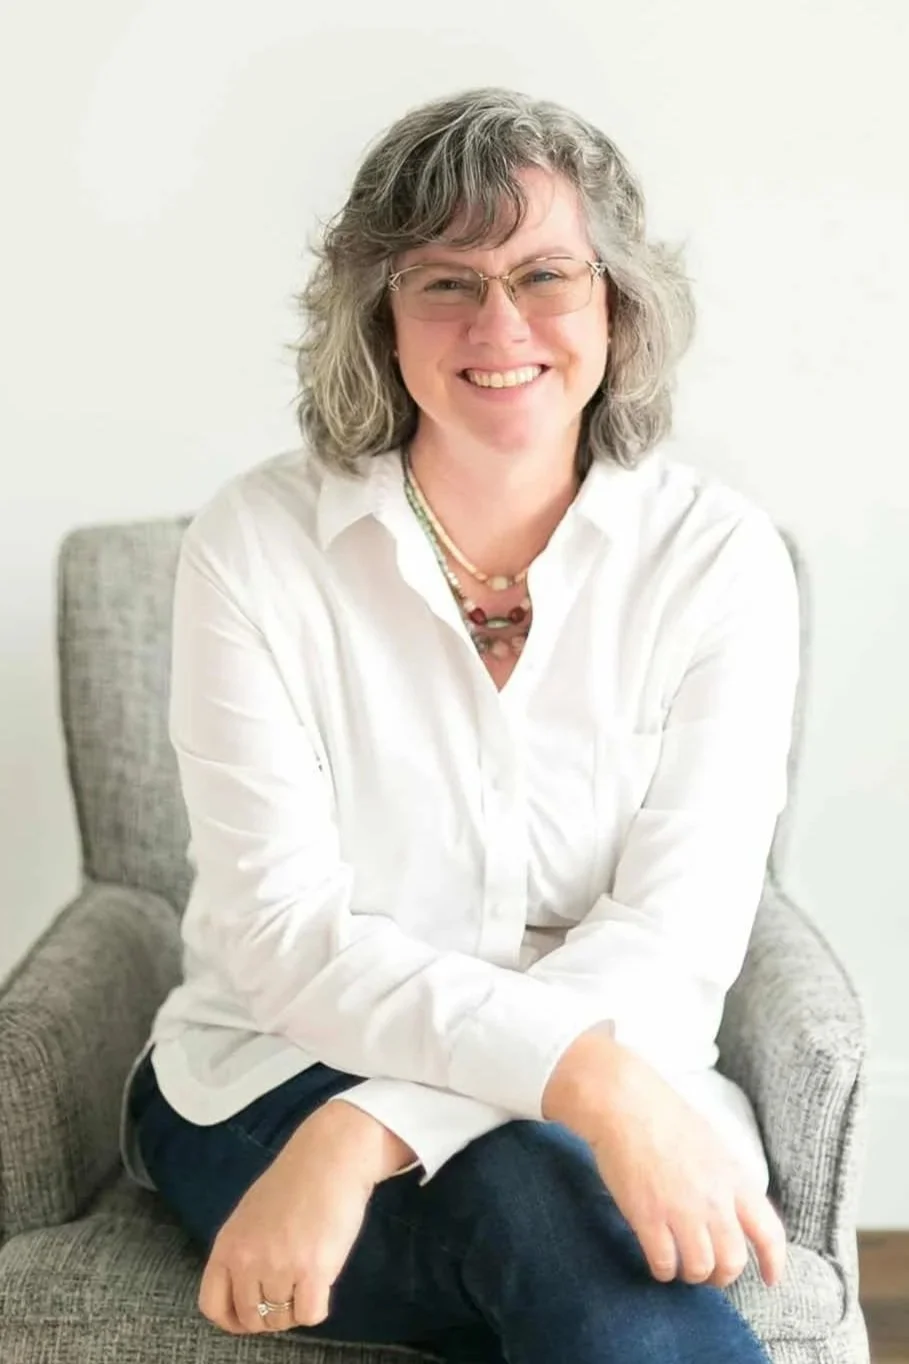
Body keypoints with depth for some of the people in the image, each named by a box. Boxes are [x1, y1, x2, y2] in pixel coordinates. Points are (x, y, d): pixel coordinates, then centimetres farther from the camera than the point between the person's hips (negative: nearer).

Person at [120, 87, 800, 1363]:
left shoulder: (718, 555, -7)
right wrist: (575, 1069, -31)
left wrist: (367, 1135, -26)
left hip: (615, 1089, 1)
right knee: (544, 1197, -32)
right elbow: (285, 934, -15)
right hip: (276, 1070, 0)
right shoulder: (258, 544, -8)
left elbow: (677, 940, -14)